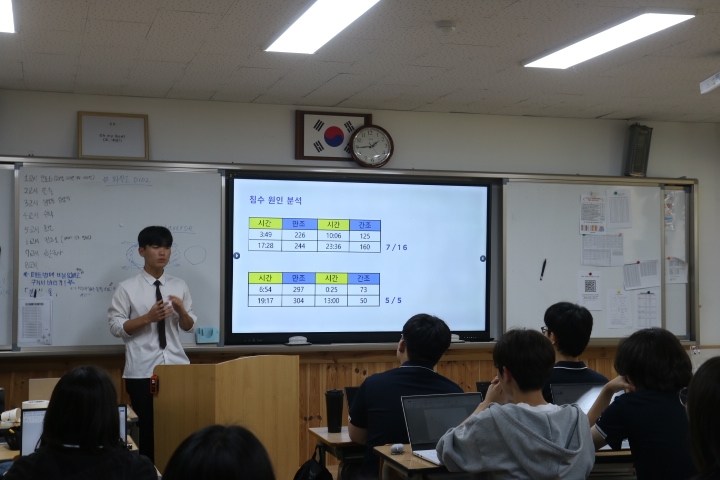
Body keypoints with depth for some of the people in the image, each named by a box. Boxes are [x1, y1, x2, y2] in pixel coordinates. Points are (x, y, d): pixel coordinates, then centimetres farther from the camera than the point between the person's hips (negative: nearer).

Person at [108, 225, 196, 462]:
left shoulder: (179, 286, 8)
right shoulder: (127, 288, -2)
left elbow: (189, 327, 11)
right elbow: (116, 327, -5)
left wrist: (182, 311, -9)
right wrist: (148, 318, -16)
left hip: (176, 367, 3)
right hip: (142, 371, -3)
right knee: (147, 429, 3)